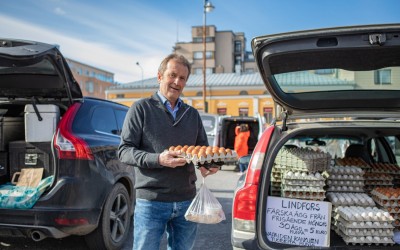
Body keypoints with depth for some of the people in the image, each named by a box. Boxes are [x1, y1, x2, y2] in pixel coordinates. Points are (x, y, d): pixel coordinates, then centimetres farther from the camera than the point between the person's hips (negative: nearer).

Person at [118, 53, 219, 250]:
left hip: (187, 200, 5)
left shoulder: (193, 114, 15)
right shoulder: (142, 108, 0)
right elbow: (124, 151, -5)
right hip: (151, 201, -4)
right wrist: (158, 159, -21)